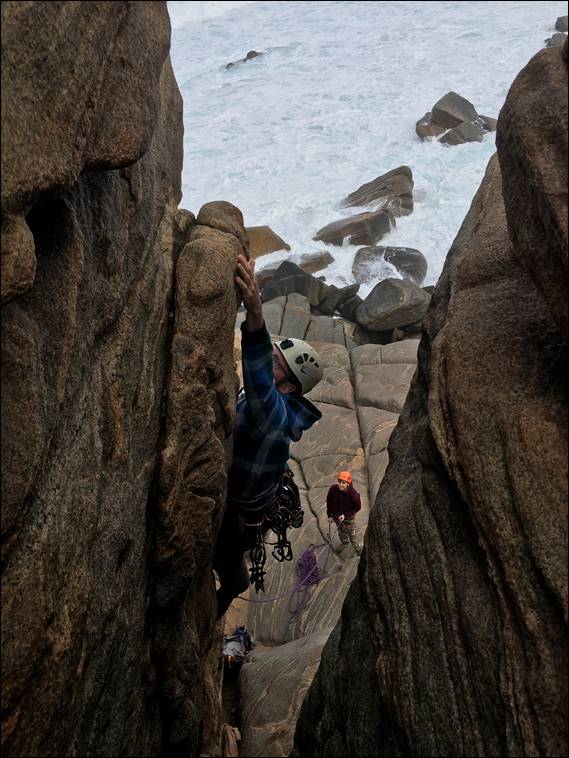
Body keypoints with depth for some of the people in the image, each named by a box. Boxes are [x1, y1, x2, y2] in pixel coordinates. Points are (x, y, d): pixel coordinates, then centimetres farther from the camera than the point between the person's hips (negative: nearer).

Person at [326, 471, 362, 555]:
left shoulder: (353, 494, -33)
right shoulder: (333, 489, -27)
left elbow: (358, 507, -15)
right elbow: (328, 501, -7)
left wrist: (345, 515, -22)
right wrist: (329, 515, -1)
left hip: (348, 518, -3)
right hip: (336, 516, 3)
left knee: (352, 536, 10)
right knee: (341, 532, 29)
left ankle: (359, 552, 37)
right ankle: (344, 542, 60)